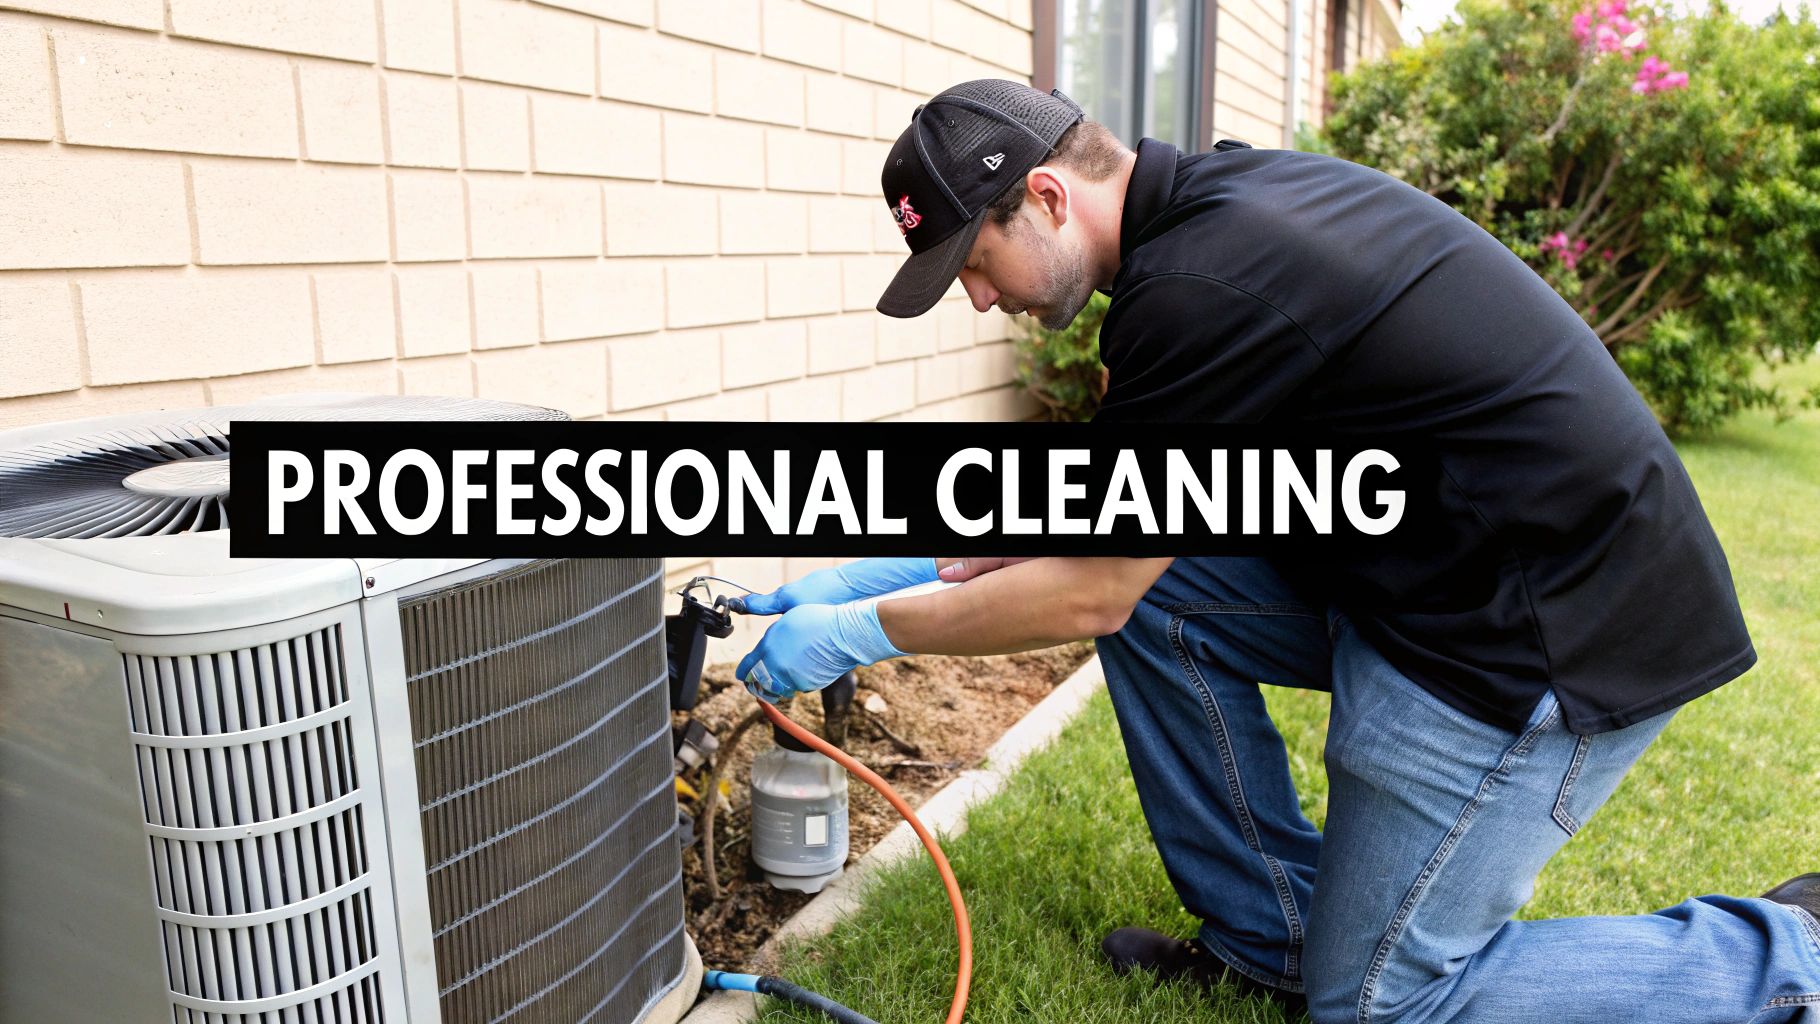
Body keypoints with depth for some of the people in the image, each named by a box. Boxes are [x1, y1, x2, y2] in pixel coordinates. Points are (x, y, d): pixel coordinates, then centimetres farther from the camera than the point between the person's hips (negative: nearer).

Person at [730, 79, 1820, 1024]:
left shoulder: (1196, 287, -25)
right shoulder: (1219, 192, 6)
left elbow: (1089, 596, -17)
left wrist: (863, 631, -4)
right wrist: (886, 570, 9)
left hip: (1557, 634, -9)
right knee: (1152, 589, 4)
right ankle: (1273, 934, 15)